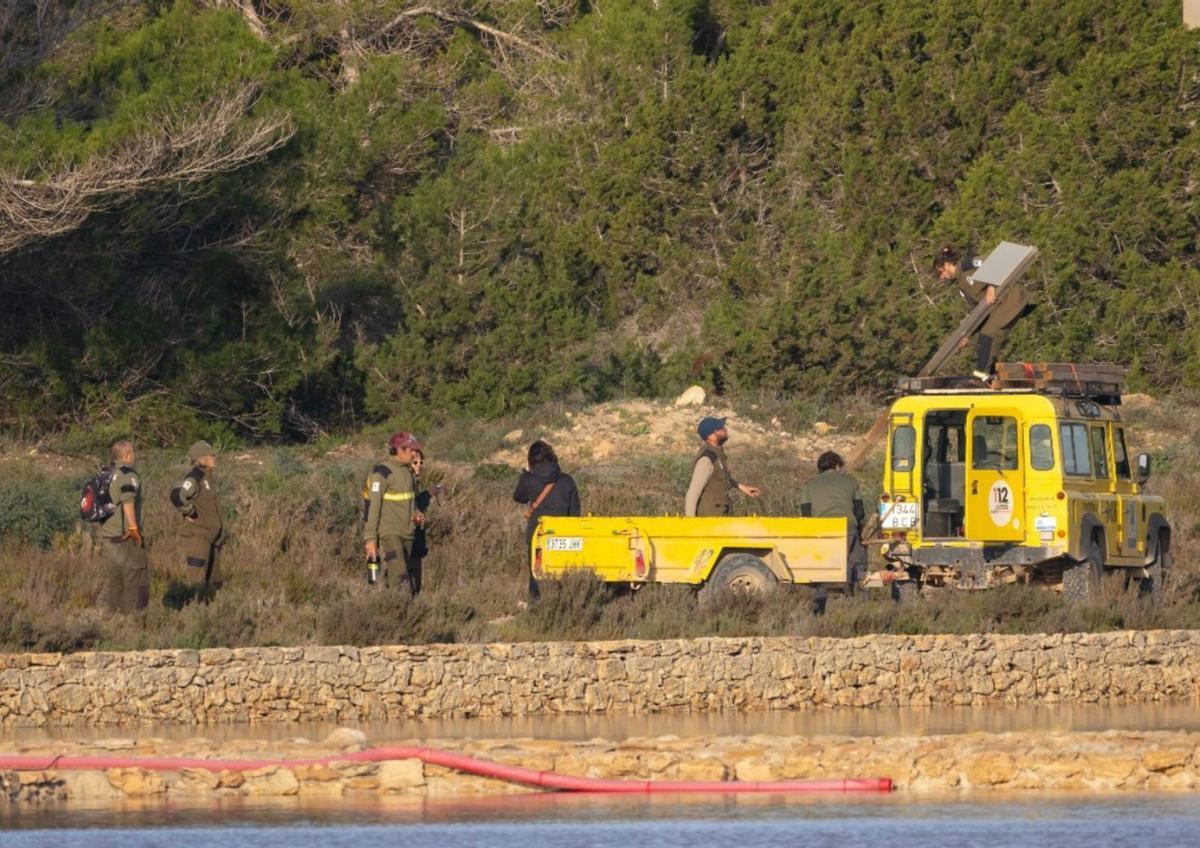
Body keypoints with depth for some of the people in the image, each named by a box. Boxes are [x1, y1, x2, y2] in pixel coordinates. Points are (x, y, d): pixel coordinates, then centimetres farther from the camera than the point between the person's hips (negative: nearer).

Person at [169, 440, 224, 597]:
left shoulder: (209, 477, 13)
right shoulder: (195, 478, -16)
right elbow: (177, 496, -33)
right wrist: (190, 513, -20)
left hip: (211, 536, 9)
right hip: (197, 537, -9)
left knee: (214, 582, 12)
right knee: (199, 582, -10)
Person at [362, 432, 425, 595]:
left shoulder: (407, 471, 13)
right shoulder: (381, 473, -12)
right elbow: (372, 506, -14)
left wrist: (416, 514, 5)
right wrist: (370, 539, -17)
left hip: (406, 534, 8)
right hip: (388, 534, -8)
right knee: (400, 577, -17)